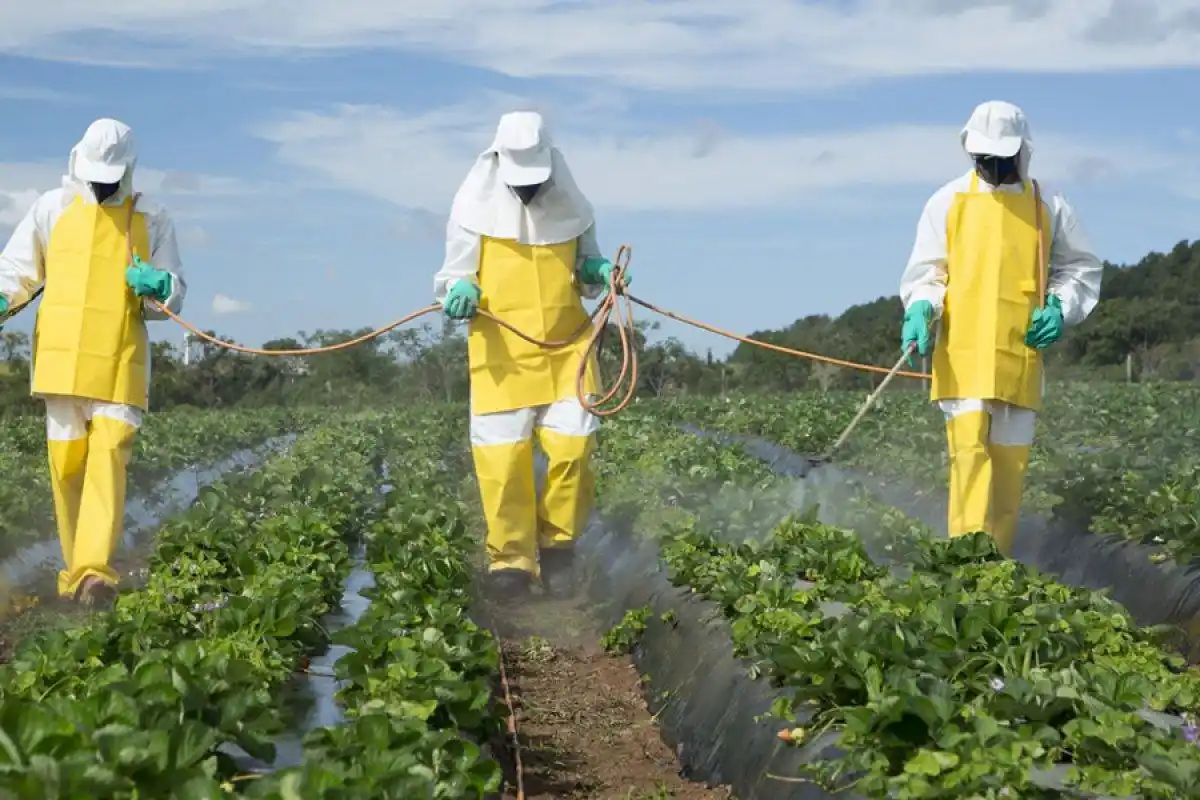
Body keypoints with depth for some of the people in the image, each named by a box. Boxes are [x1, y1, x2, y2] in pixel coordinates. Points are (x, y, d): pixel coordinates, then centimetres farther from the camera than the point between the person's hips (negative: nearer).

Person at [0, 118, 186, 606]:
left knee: (109, 455, -16)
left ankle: (95, 570, -24)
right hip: (60, 358, 2)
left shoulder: (152, 221, 8)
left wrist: (157, 286, -12)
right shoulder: (53, 208, 10)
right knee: (66, 463, 3)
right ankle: (75, 570, 15)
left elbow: (174, 296, 11)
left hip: (120, 364, -1)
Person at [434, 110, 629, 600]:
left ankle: (557, 542, 14)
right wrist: (460, 291, -18)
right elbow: (453, 274, 5)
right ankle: (511, 558, 11)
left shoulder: (570, 208, 4)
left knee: (573, 443, -9)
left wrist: (599, 272, -4)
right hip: (501, 352, -1)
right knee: (501, 454, -4)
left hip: (567, 346, 2)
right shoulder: (475, 209, -3)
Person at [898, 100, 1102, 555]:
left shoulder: (1048, 208, 10)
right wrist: (920, 310, -11)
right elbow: (925, 272, 9)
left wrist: (1061, 309, 1)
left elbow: (1081, 269, 19)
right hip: (961, 352, -2)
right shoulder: (948, 202, 7)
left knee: (1011, 457, 3)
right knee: (969, 446, -16)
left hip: (1020, 355, 2)